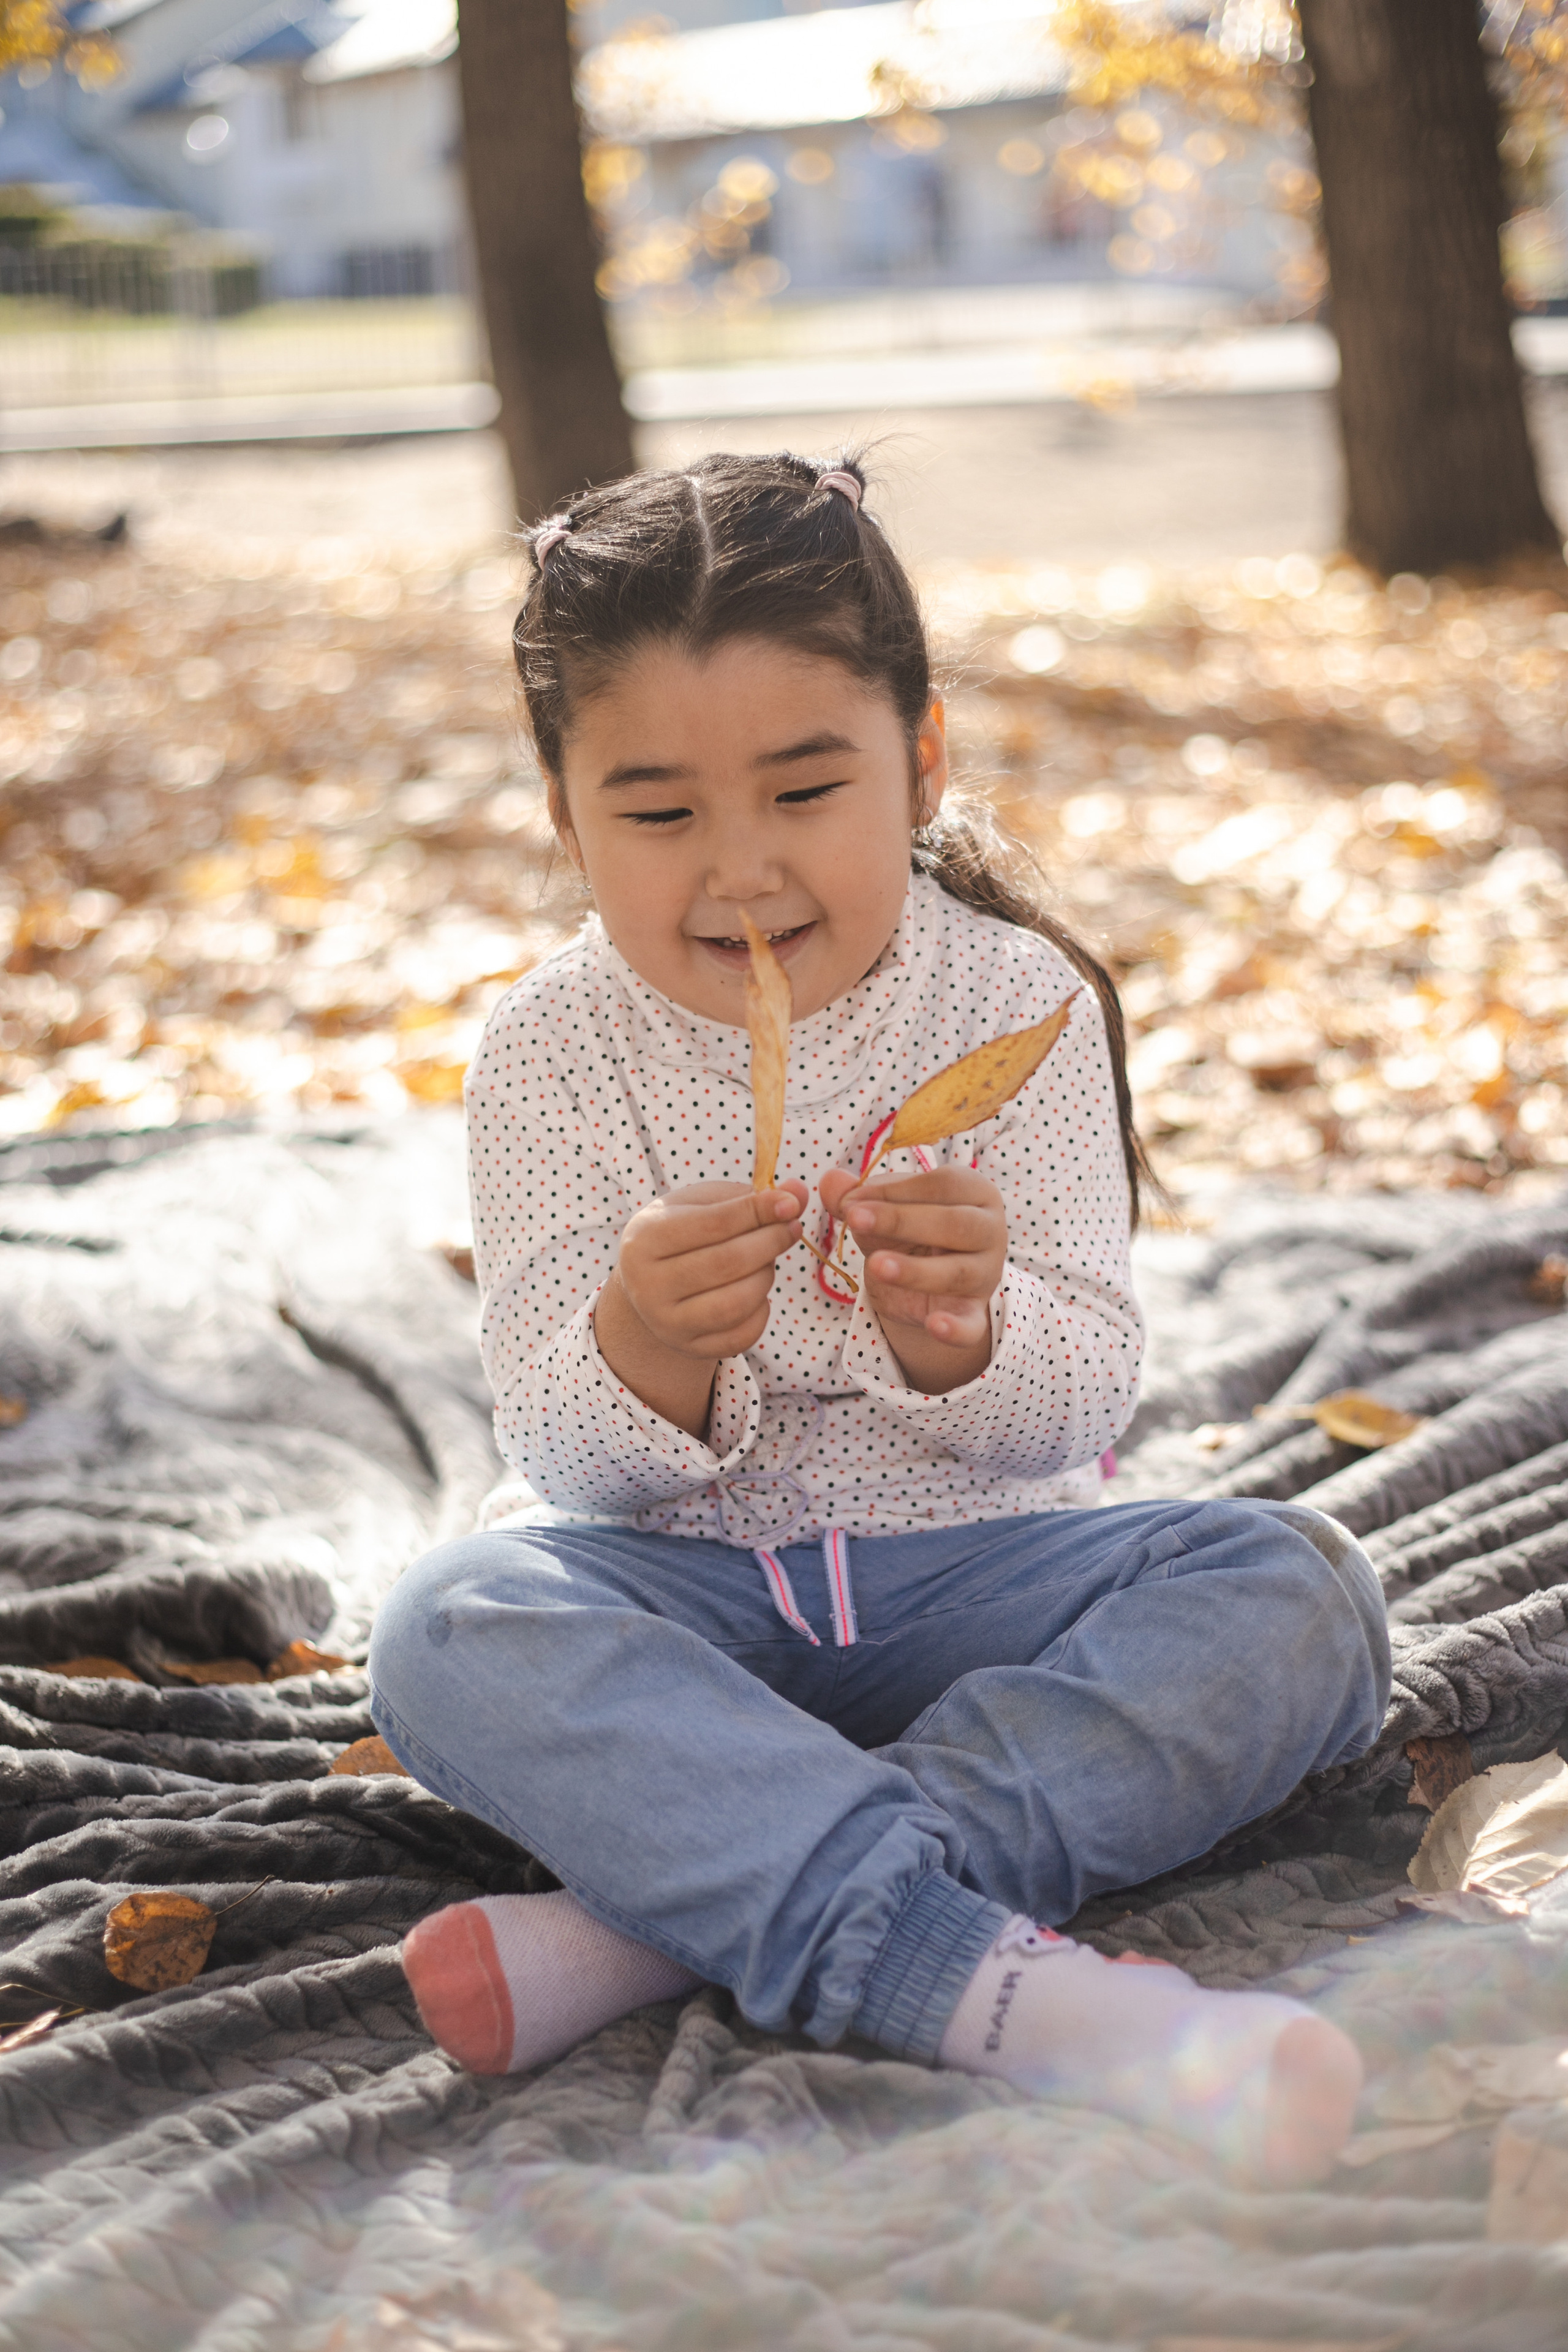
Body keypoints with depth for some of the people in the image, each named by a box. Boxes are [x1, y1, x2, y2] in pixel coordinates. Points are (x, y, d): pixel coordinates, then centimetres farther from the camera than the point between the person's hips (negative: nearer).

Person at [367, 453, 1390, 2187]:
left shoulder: (1012, 1002, -5)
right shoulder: (552, 1052, -5)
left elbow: (1083, 1404, -9)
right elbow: (560, 1457, -10)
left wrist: (962, 1334, -34)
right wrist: (641, 1355, -35)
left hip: (976, 1566, 1)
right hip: (689, 1595, 0)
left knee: (1296, 1592, -25)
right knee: (449, 1628, -31)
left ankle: (675, 1909, -36)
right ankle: (990, 1977, -47)